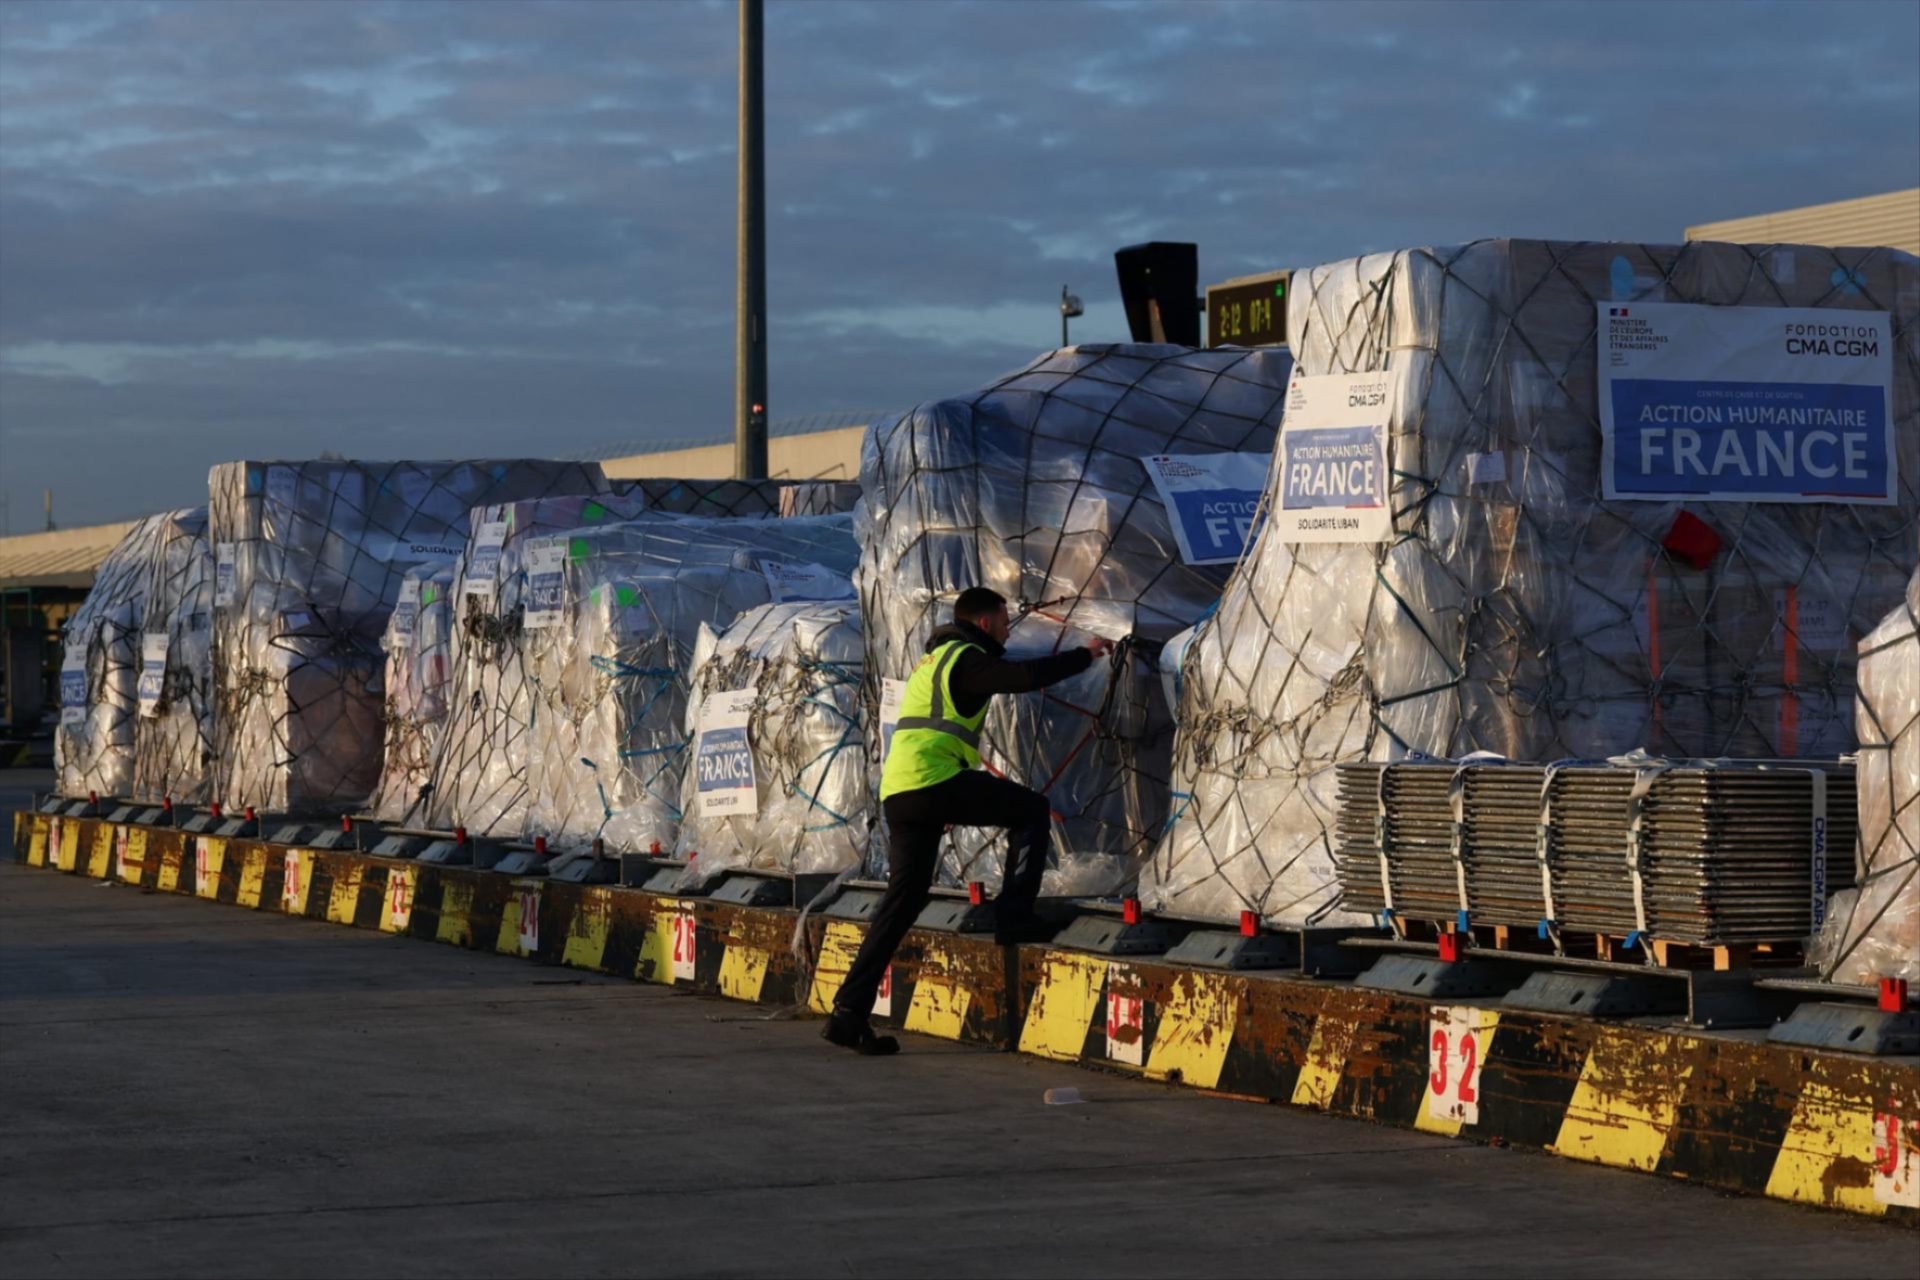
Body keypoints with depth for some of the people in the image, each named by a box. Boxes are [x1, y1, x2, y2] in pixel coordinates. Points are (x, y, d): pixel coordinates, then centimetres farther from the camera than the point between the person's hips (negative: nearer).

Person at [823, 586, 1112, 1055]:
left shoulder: (936, 659, 28)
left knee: (903, 899, 10)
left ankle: (850, 1013, 6)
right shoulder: (965, 658, -2)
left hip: (899, 792, 9)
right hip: (934, 782, -9)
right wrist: (1086, 655, -3)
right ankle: (1014, 917, -2)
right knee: (1032, 810, 3)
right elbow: (1028, 677, -14)